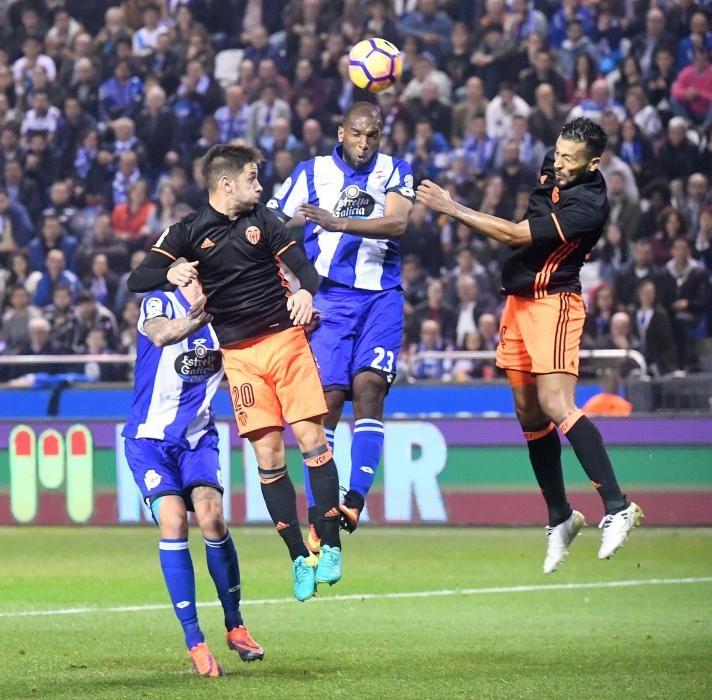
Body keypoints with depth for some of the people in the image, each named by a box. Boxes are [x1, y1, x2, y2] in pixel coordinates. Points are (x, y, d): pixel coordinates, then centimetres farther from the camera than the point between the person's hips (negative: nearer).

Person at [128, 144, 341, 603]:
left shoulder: (262, 220, 8)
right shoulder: (188, 232, 2)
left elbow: (301, 263, 3)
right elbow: (138, 280, -2)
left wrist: (306, 291, -21)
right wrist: (170, 275, -24)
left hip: (285, 338, 1)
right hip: (239, 354, -1)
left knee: (311, 436, -9)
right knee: (268, 454, -4)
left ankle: (330, 546, -3)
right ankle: (299, 557, 3)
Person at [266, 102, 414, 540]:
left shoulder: (394, 172, 7)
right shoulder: (313, 173, 8)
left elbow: (397, 223, -12)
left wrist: (341, 223, -25)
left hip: (381, 295, 0)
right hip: (329, 297, 0)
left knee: (369, 386, -17)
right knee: (328, 397, -9)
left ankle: (356, 498, -23)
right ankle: (318, 516, -8)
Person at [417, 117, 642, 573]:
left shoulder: (587, 206, -22)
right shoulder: (553, 170, 4)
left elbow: (515, 235, -22)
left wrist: (454, 210, -18)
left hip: (553, 301, -9)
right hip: (519, 300, 9)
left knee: (556, 405, -22)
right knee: (529, 413, 8)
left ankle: (617, 506, -20)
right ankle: (560, 518, 17)